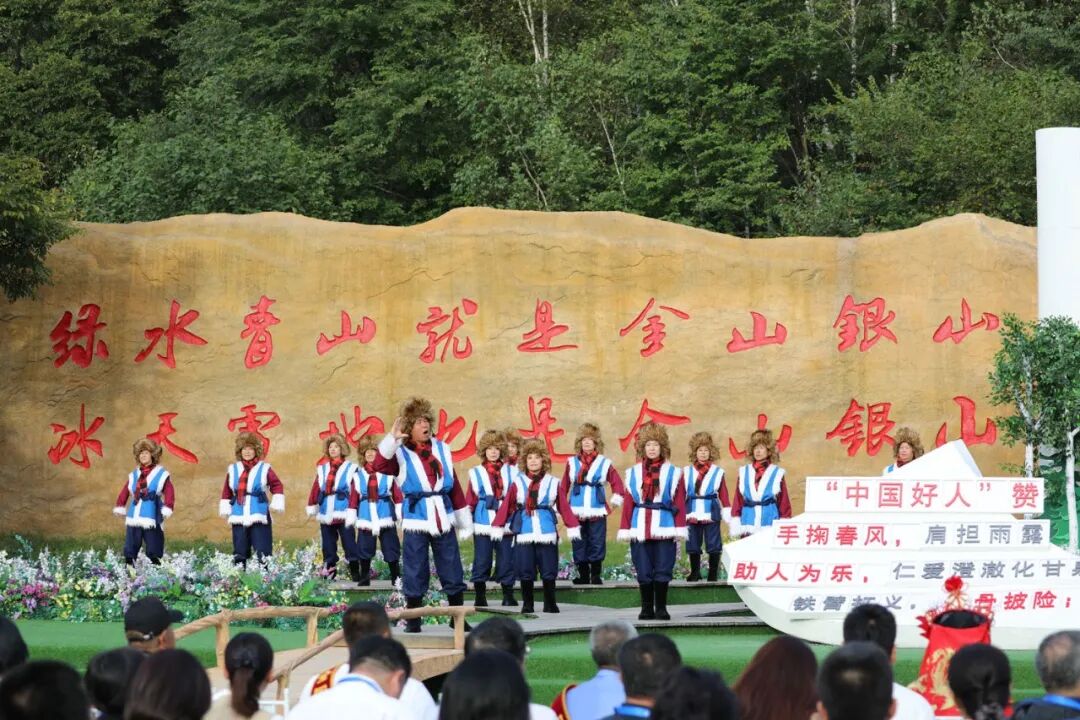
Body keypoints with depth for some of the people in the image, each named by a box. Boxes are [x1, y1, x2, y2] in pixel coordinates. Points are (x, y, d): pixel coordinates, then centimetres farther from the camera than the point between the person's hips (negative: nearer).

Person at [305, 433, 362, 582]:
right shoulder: (322, 469, 12)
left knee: (349, 543, -5)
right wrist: (311, 507, 7)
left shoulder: (351, 468, -1)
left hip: (344, 514, -4)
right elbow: (315, 489, 11)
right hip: (326, 514, 5)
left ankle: (355, 572, 1)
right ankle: (330, 571, 16)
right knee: (328, 544, 9)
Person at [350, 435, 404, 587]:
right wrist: (352, 518, 0)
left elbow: (397, 495, 1)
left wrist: (400, 514, -2)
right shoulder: (358, 476, 3)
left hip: (386, 519, -1)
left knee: (391, 550, 3)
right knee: (364, 550, 7)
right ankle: (364, 579, 18)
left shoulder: (387, 473, 1)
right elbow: (353, 499, 3)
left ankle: (396, 579, 12)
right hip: (366, 519, 1)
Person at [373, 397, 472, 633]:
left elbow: (455, 487, 11)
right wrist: (392, 438, -30)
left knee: (452, 571, 6)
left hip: (444, 520, 3)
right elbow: (380, 466, -23)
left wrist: (465, 521, 12)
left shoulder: (442, 449, 8)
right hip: (416, 522, -3)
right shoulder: (401, 454, -2)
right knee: (415, 573, 1)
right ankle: (413, 620, 10)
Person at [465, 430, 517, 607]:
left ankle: (508, 596, 9)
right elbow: (470, 500, 3)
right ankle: (480, 597, 5)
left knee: (506, 560, 1)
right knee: (482, 561, 0)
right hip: (482, 525, -1)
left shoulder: (510, 472, 9)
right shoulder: (476, 473, 5)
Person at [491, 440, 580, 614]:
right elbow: (507, 506, 3)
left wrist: (572, 527, 0)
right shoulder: (518, 482, 4)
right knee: (525, 571, 1)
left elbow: (564, 507, 5)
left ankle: (550, 604, 14)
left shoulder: (553, 482, 5)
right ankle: (527, 605, 11)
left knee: (549, 570, 2)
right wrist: (498, 527, -1)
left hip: (547, 532, 0)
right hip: (524, 532, 0)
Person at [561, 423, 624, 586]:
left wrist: (617, 497, -11)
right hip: (576, 511, 1)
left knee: (597, 544, 0)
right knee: (579, 545, 5)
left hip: (597, 511, -1)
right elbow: (564, 486, 4)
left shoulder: (604, 463, 3)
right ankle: (583, 575, 13)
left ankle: (596, 575, 8)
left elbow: (616, 481, 4)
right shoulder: (572, 463, 5)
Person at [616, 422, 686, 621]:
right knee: (643, 571, 2)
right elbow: (628, 502, 6)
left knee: (662, 570, -1)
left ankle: (661, 608, 6)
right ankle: (647, 608, 9)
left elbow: (679, 502, 2)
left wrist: (680, 528, -5)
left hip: (664, 528, -1)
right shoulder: (633, 473, 9)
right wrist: (625, 529, 1)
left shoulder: (672, 473, 5)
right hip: (640, 528, 1)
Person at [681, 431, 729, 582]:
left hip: (711, 513, -2)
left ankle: (713, 574, 8)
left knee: (713, 545, 0)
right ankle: (695, 573, 18)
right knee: (693, 545, 7)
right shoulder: (687, 472, 7)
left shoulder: (717, 472, 3)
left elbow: (723, 495, 2)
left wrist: (728, 517, -1)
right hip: (693, 514, 2)